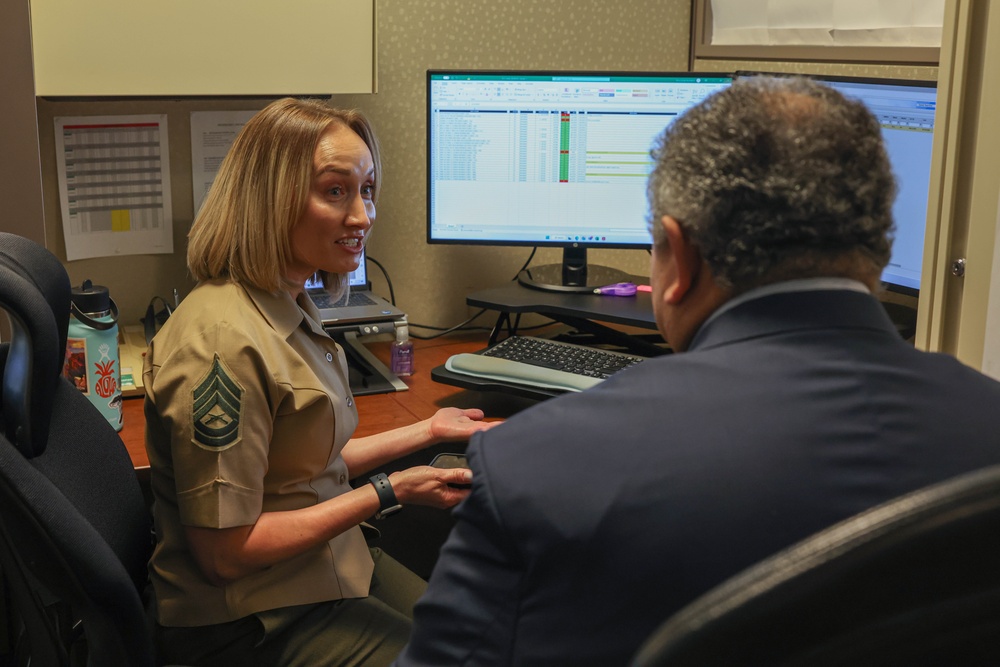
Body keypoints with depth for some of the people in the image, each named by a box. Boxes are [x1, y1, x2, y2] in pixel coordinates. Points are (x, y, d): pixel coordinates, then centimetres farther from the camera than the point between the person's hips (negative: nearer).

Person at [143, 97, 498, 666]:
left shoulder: (289, 310, 4)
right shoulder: (224, 342, -27)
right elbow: (224, 551, -24)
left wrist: (426, 431, 11)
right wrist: (387, 493, -21)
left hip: (329, 569, 9)